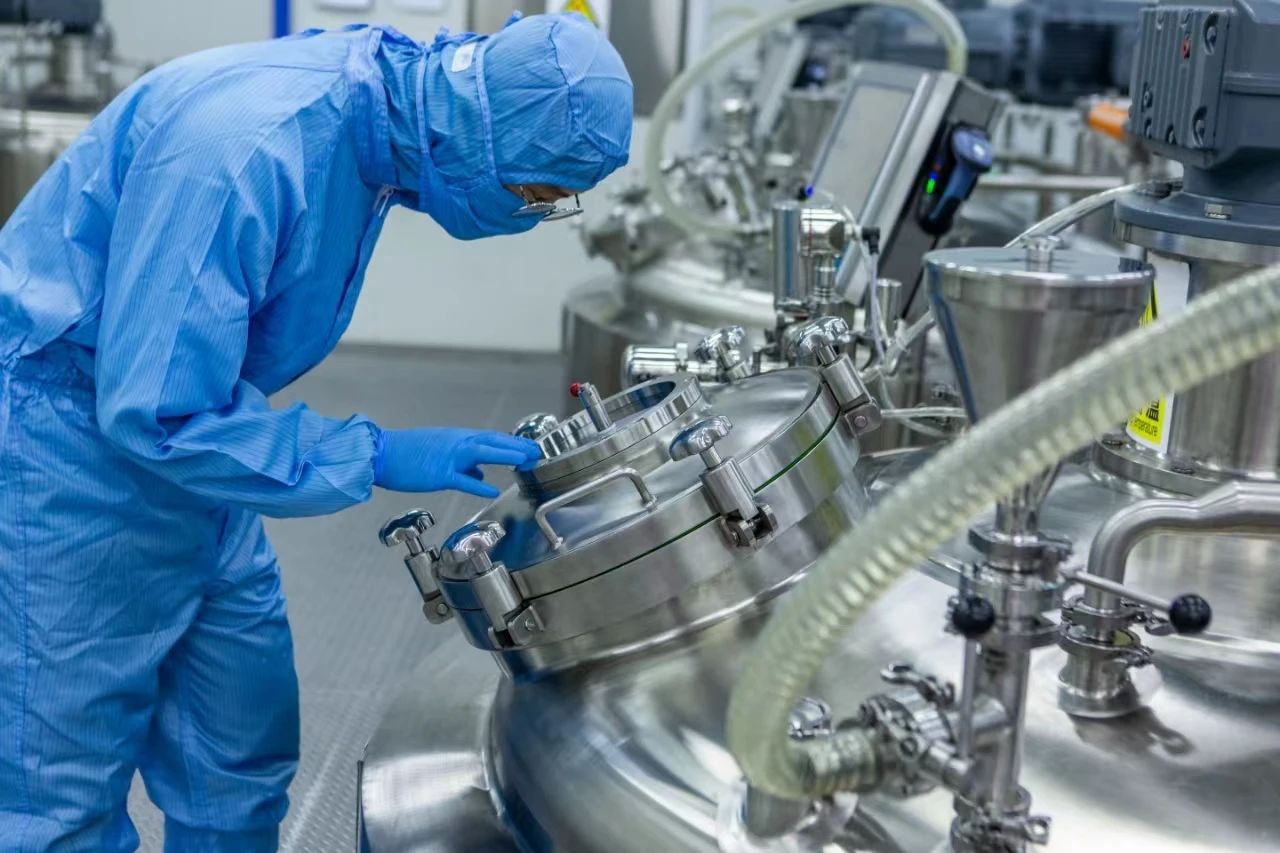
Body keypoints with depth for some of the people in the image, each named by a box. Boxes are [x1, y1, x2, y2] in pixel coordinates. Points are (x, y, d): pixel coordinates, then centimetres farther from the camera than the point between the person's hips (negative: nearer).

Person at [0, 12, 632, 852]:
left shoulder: (381, 91, -5)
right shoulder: (246, 147, -32)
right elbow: (154, 413, -28)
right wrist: (377, 455, -25)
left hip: (182, 417, 8)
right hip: (73, 442, -8)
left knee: (243, 755, 13)